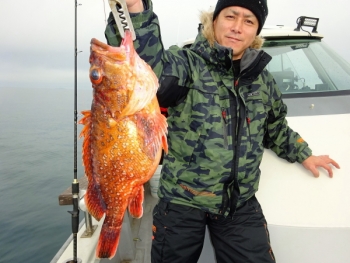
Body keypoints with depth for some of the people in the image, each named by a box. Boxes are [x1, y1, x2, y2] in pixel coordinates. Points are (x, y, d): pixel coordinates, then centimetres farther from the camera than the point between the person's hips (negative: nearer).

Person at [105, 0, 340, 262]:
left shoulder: (263, 79, 7)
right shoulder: (186, 63, -9)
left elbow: (276, 128, 25)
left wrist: (303, 154, 23)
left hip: (240, 204, 4)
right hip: (182, 200, -3)